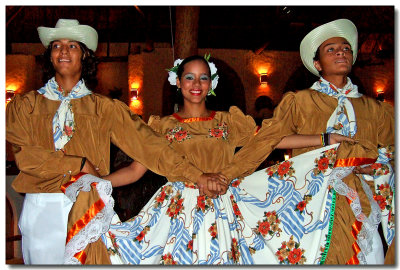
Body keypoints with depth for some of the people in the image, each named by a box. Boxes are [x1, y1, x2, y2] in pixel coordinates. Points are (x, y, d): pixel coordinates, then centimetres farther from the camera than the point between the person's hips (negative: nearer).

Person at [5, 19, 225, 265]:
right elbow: (24, 154, -5)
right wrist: (80, 164, -10)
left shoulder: (104, 107, 8)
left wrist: (196, 175, -7)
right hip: (41, 209, 1)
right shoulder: (25, 105, 8)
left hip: (88, 211, 0)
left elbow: (144, 141, 1)